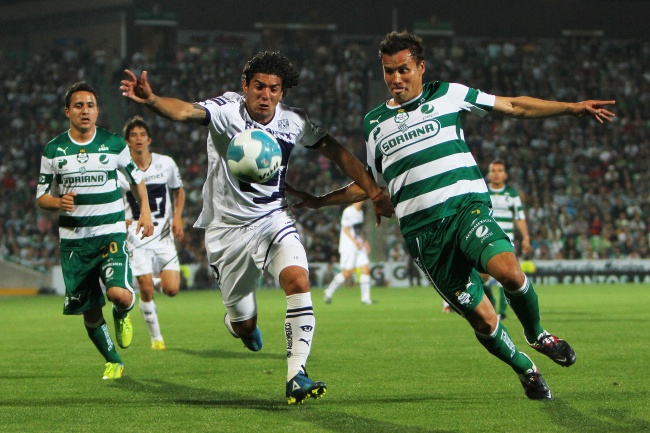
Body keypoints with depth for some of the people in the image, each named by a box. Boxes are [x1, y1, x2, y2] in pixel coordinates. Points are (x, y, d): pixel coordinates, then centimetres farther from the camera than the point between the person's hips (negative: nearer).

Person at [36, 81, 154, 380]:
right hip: (73, 240, 1)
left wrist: (145, 211, 8)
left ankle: (122, 316, 13)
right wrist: (59, 202, -15)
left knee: (118, 293, -25)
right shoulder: (53, 150, 2)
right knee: (89, 312, 3)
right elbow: (41, 196, 7)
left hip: (111, 233, -1)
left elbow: (136, 177, 18)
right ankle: (113, 362, 27)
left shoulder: (113, 144, 1)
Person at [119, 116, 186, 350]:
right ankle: (156, 338, 7)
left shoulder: (166, 164, 1)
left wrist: (177, 218, 2)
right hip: (137, 238, -2)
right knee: (146, 290, -10)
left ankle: (159, 279, 29)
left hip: (164, 235, 2)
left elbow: (178, 191, 17)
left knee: (172, 290, -8)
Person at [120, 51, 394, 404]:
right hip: (228, 228, -2)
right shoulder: (227, 110, -17)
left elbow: (337, 153, 8)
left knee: (298, 280, -26)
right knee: (243, 325, 7)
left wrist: (374, 193, 3)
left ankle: (296, 375, -23)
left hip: (273, 219, 2)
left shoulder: (294, 121, -4)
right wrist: (150, 100, -57)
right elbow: (185, 111, -36)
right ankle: (236, 321, 48)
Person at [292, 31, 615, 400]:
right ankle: (526, 370, 19)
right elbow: (371, 184, 30)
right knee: (481, 319, -7)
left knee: (508, 271, -30)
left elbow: (513, 107, 14)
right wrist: (320, 202, 25)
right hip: (421, 228, 2)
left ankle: (537, 334, -1)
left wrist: (572, 107, 9)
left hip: (466, 205, -2)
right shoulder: (374, 123, 18)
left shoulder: (447, 95, 11)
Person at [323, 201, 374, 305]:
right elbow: (345, 228, -13)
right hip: (349, 246, -8)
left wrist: (364, 241, 13)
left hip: (359, 246, 8)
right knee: (347, 273, -9)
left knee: (366, 269, -3)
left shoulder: (360, 212, 15)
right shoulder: (348, 211, -11)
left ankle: (365, 297, -1)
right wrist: (354, 241, -21)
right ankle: (329, 292, 8)